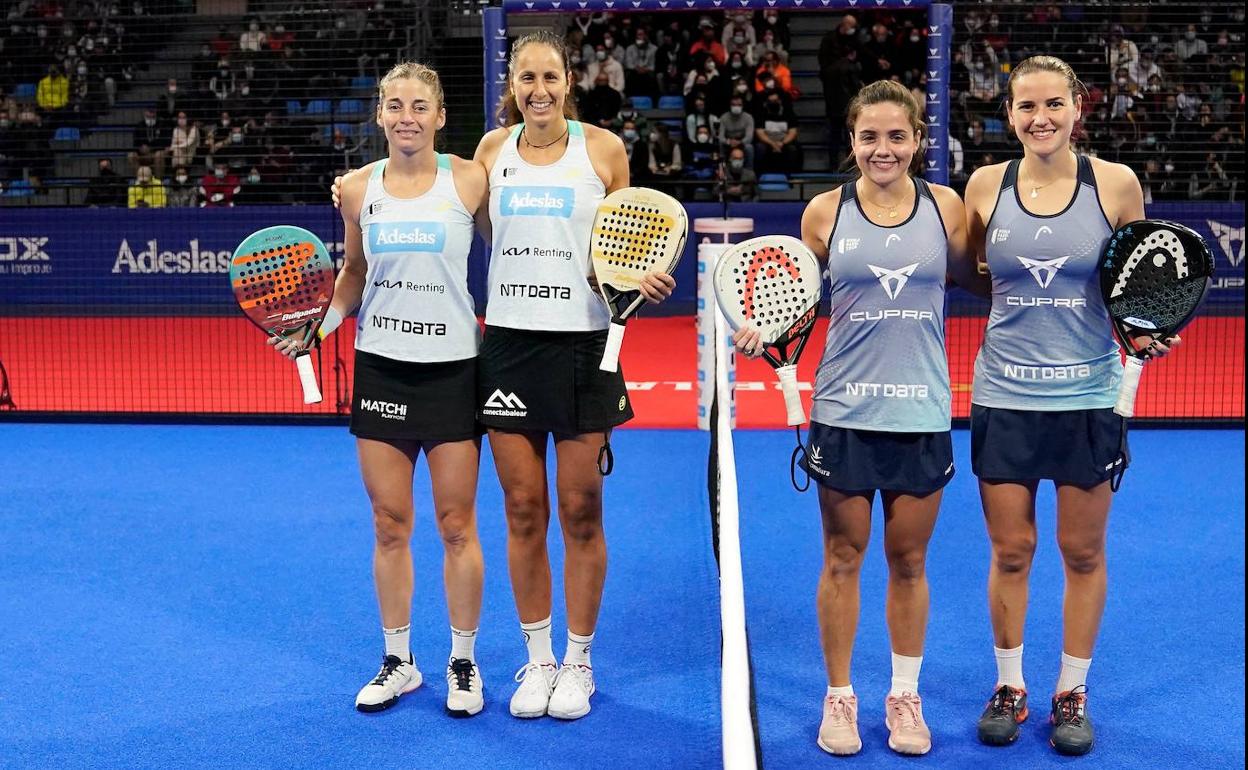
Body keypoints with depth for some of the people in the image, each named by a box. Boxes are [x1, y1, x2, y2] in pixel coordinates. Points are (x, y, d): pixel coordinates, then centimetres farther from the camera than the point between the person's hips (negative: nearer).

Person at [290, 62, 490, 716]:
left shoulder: (468, 179, -4)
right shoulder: (358, 189, 3)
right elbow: (355, 275, 14)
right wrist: (319, 322, -2)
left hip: (452, 368, -2)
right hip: (379, 368, 3)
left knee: (456, 524, 4)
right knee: (389, 525, 9)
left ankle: (463, 662, 22)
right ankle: (398, 661, 25)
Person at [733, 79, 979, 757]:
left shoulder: (945, 206, 1)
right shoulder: (825, 211, -1)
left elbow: (981, 281, 11)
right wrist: (762, 333, -10)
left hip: (922, 413, 1)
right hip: (844, 412, 0)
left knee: (908, 562, 11)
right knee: (842, 560, 9)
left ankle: (904, 696, 29)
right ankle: (839, 697, 26)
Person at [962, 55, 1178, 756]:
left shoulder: (1116, 184, -4)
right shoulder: (985, 185, -1)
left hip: (1088, 396, 0)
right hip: (1004, 397, 1)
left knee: (1083, 552, 10)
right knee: (1010, 551, 9)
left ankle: (1073, 693, 28)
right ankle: (1010, 688, 28)